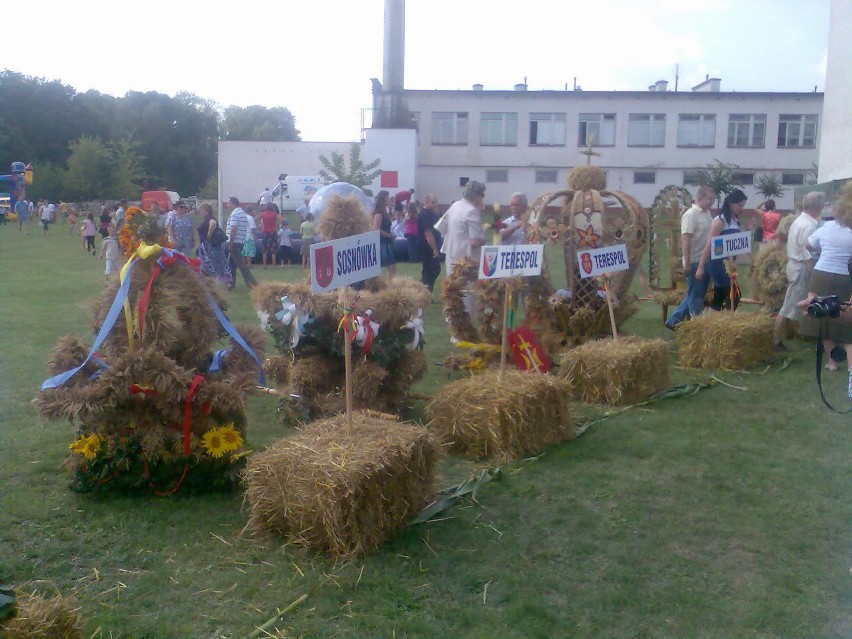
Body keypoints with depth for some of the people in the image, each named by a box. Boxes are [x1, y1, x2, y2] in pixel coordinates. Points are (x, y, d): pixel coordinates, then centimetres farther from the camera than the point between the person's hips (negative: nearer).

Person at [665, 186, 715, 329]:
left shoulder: (707, 213, 11)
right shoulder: (691, 215, -14)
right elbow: (685, 239, -19)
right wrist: (687, 263, -22)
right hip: (695, 262, -9)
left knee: (698, 294, 14)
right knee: (695, 295, 1)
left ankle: (674, 320, 20)